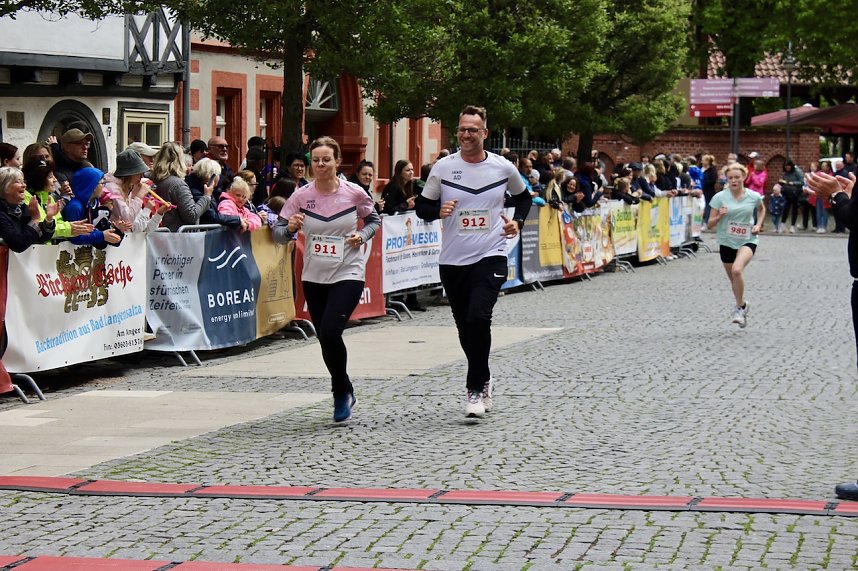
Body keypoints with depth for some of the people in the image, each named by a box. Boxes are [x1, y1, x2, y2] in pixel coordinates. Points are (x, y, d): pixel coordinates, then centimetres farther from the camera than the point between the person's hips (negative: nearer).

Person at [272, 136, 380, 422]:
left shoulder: (355, 193, -7)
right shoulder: (301, 196, -4)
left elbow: (374, 219, 11)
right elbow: (277, 233, -2)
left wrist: (361, 236, -8)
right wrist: (290, 228, -23)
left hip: (348, 274, -3)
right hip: (314, 277, 3)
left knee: (330, 332, -21)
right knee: (325, 338, 10)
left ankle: (342, 391, 2)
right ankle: (344, 392, 33)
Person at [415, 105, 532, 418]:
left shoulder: (503, 167, 1)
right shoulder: (443, 167, 0)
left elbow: (523, 197, 20)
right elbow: (422, 206, 6)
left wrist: (517, 221, 2)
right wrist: (438, 210, -15)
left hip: (490, 256, -2)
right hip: (452, 260, 2)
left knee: (478, 318, -20)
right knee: (465, 328, 10)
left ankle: (475, 389, -9)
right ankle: (484, 380, 34)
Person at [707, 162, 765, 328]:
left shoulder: (754, 196, -4)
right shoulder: (720, 197, -7)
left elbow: (761, 209, 19)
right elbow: (711, 222, -2)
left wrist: (758, 224, 3)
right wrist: (720, 216, -23)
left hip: (747, 240, -2)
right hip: (727, 241, 2)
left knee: (737, 269, -28)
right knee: (733, 279, 12)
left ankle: (739, 307, -12)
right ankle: (742, 304, 41)